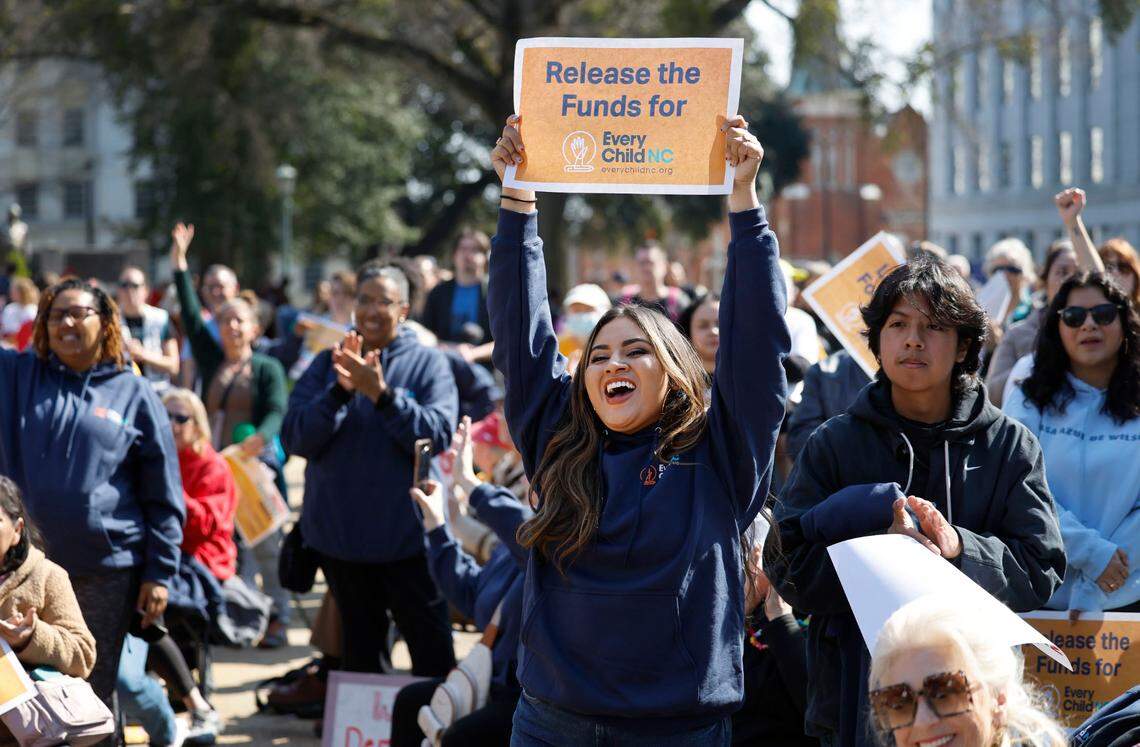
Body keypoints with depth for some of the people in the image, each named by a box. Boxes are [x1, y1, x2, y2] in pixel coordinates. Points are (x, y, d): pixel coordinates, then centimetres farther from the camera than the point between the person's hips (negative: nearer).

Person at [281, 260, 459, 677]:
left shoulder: (428, 363, -1)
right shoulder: (328, 364, 5)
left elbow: (438, 434, -14)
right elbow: (295, 439, -5)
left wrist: (382, 394, -24)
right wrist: (340, 391, -19)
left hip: (408, 535, -3)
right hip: (340, 535, 3)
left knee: (433, 650, -1)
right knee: (359, 649, 13)